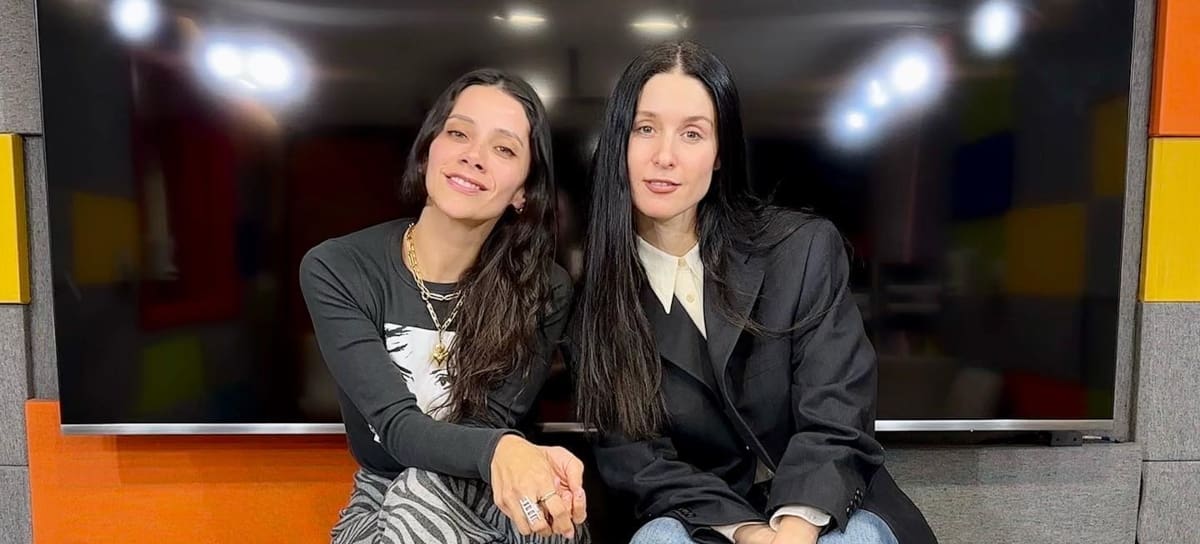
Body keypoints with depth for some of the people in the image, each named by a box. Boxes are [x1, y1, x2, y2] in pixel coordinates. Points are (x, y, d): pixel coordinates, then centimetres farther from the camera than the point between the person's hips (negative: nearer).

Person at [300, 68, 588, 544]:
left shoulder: (545, 289, -12)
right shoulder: (336, 270, -14)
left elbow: (492, 423, -15)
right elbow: (396, 424, -23)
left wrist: (519, 461, -40)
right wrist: (499, 450, -44)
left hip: (497, 501, 0)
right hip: (382, 499, 0)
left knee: (425, 492, -33)